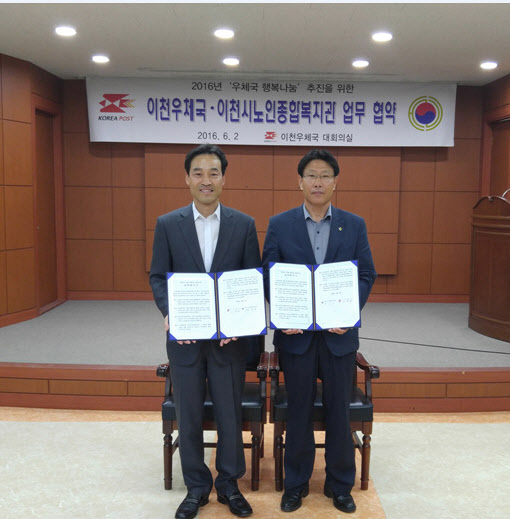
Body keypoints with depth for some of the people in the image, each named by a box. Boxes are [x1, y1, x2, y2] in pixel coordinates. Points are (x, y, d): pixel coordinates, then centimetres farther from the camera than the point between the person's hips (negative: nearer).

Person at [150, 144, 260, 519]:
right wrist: (169, 312, -15)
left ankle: (229, 484, 31)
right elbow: (158, 276, 2)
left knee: (230, 414, 10)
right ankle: (196, 487, 31)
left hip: (229, 337, 0)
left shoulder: (244, 224, 0)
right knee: (188, 416, 12)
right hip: (185, 337, 1)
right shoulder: (168, 224, 1)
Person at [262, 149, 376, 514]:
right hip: (296, 334, 0)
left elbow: (367, 275, 1)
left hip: (339, 334, 1)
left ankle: (340, 485, 30)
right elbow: (269, 276, 0)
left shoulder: (354, 225, 3)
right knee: (299, 411, 11)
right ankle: (296, 484, 29)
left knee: (339, 411, 11)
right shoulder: (280, 224, 1)